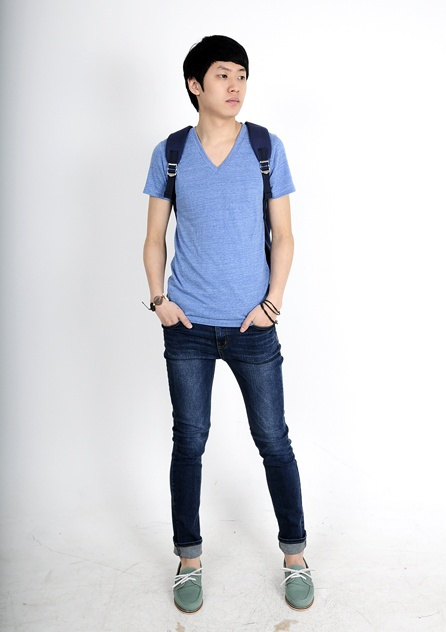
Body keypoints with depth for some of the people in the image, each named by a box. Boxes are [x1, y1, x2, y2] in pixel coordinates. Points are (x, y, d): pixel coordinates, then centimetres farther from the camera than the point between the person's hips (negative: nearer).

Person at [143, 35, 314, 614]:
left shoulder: (267, 148, 2)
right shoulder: (169, 154, 4)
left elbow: (283, 235, 4)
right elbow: (155, 237, 9)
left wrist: (273, 301, -7)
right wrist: (159, 298, -4)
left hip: (251, 325, 0)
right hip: (188, 326, 1)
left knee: (274, 441, 6)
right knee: (189, 442, 9)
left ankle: (295, 556, 26)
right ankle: (189, 559, 28)